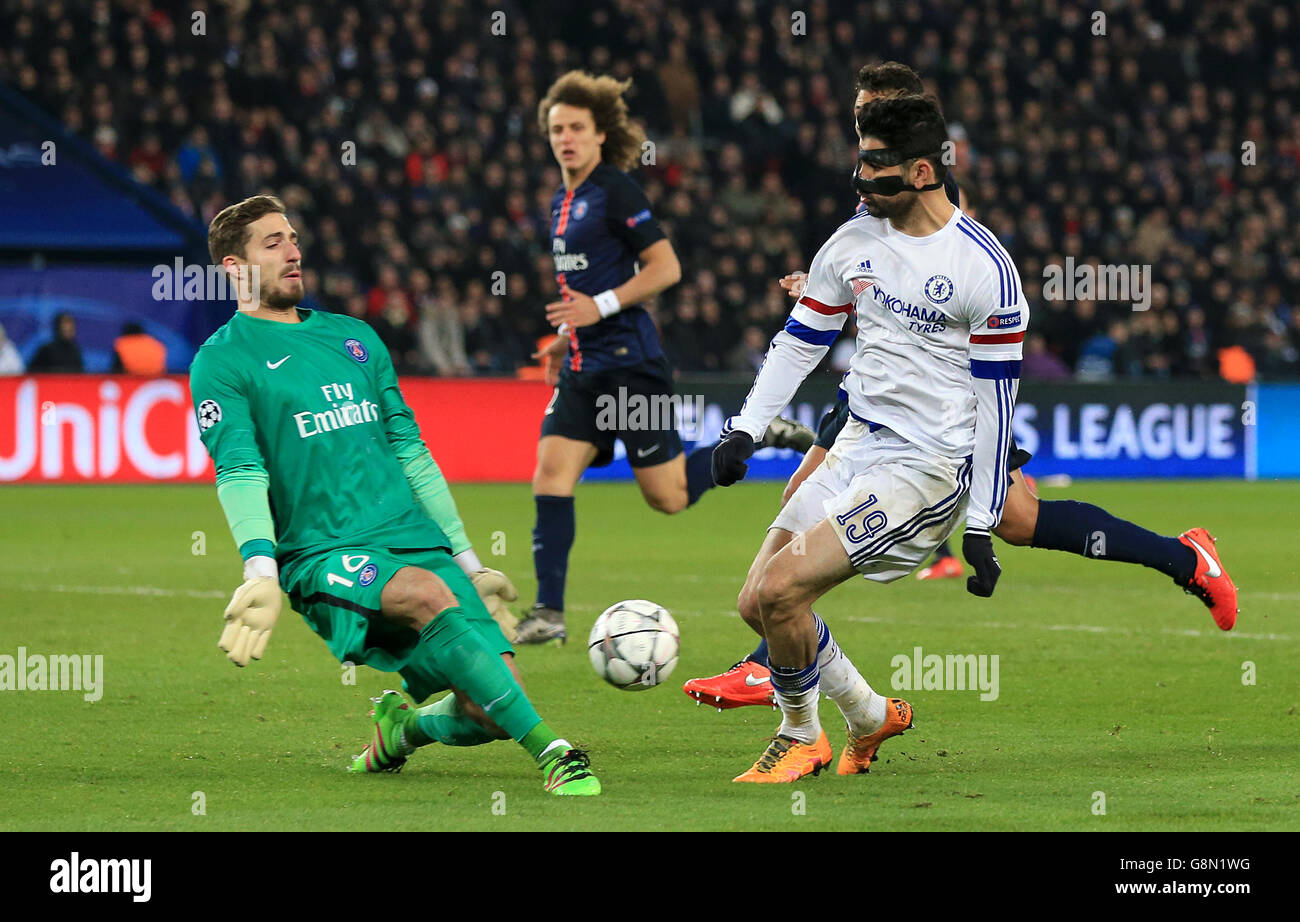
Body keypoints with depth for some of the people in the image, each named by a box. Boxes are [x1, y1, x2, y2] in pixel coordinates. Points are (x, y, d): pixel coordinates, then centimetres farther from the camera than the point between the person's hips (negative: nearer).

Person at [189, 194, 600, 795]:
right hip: (324, 558, -5)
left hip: (417, 539, 5)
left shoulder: (355, 338, 21)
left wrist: (468, 560, 22)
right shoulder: (222, 362, 3)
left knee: (489, 710, -14)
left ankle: (400, 728, 19)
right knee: (427, 593, -36)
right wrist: (261, 570, -27)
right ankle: (551, 753, -37)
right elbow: (240, 473, -11)